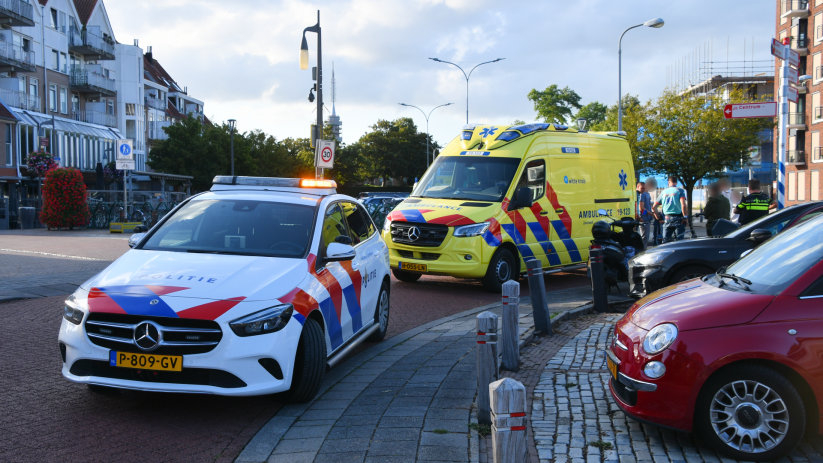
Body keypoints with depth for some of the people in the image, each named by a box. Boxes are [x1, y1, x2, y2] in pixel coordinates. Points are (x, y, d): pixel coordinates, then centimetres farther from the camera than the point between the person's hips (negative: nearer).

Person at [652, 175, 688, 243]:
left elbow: (654, 207, 11)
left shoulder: (664, 192, 11)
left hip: (667, 219, 3)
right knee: (679, 239, -1)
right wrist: (685, 217, -9)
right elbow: (683, 204, -16)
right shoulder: (680, 190, -1)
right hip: (678, 218, -3)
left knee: (666, 240, 6)